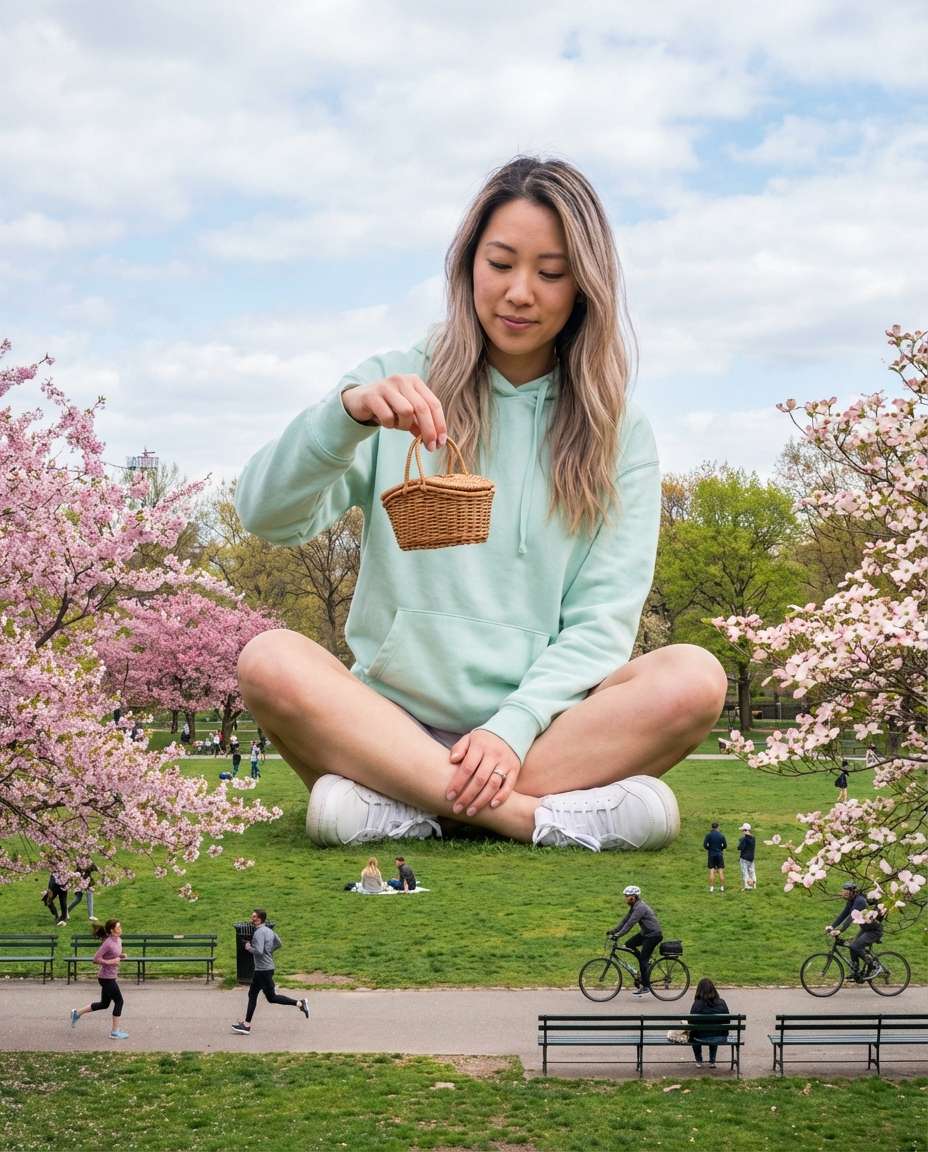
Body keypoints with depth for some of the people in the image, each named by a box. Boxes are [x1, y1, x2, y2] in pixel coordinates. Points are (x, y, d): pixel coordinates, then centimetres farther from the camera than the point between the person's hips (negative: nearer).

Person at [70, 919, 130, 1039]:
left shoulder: (118, 940, 6)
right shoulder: (108, 943, -21)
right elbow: (96, 958, -21)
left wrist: (122, 956, 3)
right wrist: (110, 962, -24)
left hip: (110, 977, 9)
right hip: (107, 978, -9)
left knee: (104, 1004, 18)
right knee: (119, 1001, -1)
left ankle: (77, 1013, 31)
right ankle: (115, 1032, 8)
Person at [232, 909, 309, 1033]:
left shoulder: (259, 933, -20)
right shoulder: (269, 930, 9)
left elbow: (258, 951, -28)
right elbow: (278, 943, 20)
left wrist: (249, 948, -11)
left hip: (263, 970, -10)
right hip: (261, 969, 10)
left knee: (271, 997, -2)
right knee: (252, 994, 13)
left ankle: (299, 1003, -1)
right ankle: (246, 1024, 17)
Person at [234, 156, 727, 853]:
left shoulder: (619, 435, 9)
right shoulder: (399, 388, 7)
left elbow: (604, 618, 0)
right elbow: (268, 516, -6)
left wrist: (513, 728, -17)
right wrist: (346, 413, -25)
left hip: (545, 727, 1)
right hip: (394, 715, 0)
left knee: (693, 677, -26)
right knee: (270, 661, -29)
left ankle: (398, 802, -27)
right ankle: (541, 815, -31)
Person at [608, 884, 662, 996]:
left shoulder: (640, 908, -23)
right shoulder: (634, 907, 8)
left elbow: (630, 924, -29)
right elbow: (625, 920, 12)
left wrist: (618, 935, -30)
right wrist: (613, 931, 5)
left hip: (653, 935, -10)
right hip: (645, 932, 10)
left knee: (642, 960, -10)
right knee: (629, 944, 3)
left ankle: (646, 987, -3)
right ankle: (646, 963, 14)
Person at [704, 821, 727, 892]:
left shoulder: (709, 835, -6)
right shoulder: (721, 835, -3)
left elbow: (705, 845, -8)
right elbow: (725, 845, 1)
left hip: (711, 854, 0)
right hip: (719, 854, 0)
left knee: (711, 871, 2)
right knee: (721, 871, 5)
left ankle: (711, 888, -1)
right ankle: (722, 887, 6)